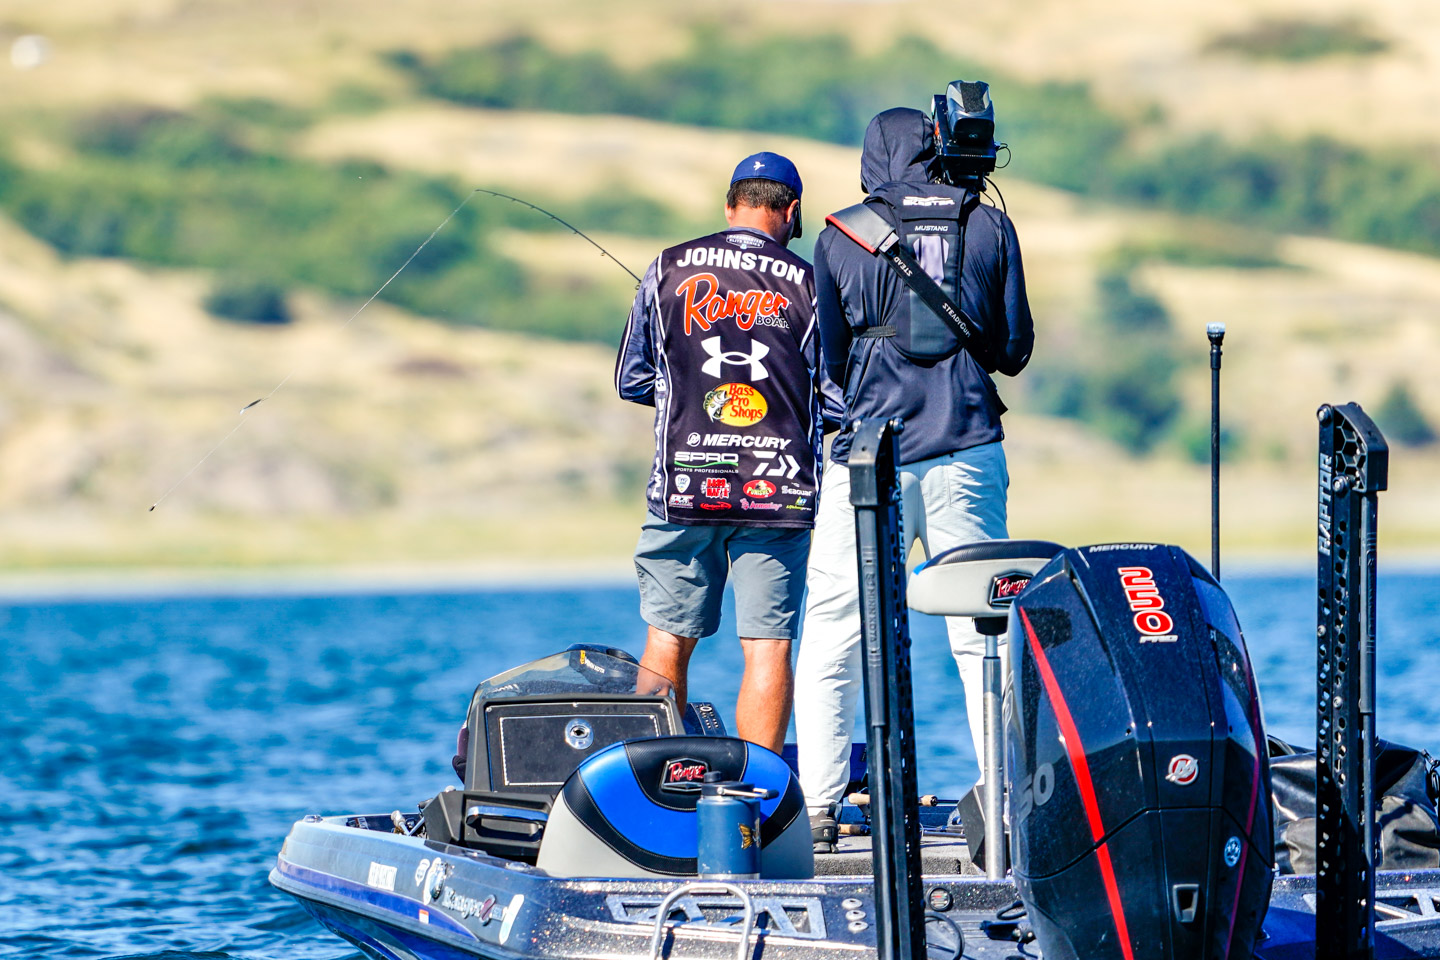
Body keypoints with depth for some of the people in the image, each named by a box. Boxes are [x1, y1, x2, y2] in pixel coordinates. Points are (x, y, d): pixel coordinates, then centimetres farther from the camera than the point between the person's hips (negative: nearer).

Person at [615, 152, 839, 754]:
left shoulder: (669, 270, 4)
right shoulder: (807, 284, 0)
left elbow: (631, 380, 11)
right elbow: (842, 398, 1)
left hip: (684, 485, 1)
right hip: (778, 490, -1)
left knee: (669, 635, 11)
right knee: (768, 645, 0)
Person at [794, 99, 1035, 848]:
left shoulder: (841, 238, 2)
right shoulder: (988, 227, 5)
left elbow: (826, 360, 3)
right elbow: (1014, 349, 8)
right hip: (967, 453, 1)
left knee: (831, 640, 5)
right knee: (982, 634, 5)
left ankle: (817, 812, 2)